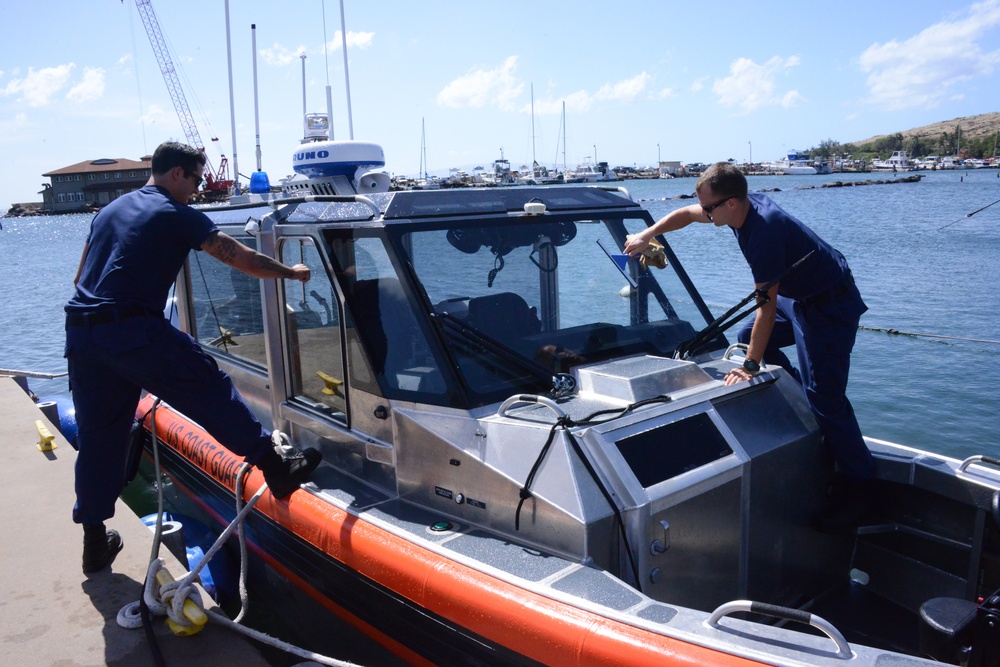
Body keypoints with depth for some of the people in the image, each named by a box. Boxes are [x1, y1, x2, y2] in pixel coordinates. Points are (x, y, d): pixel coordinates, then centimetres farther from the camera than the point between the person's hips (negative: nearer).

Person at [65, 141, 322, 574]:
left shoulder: (110, 210, 23)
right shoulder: (177, 215, 0)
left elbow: (80, 278, 27)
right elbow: (240, 259, -1)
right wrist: (291, 272, 11)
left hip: (79, 330, 8)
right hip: (133, 328, -8)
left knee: (97, 437, 12)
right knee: (208, 388, -1)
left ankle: (95, 541, 21)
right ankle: (275, 466, 0)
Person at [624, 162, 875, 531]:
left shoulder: (765, 231, -32)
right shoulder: (746, 203, -5)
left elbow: (766, 306, -30)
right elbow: (685, 214, 12)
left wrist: (751, 365, -25)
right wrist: (645, 235, 8)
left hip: (830, 306, -10)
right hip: (799, 295, 10)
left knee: (825, 397, -10)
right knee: (746, 337, 15)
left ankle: (858, 489, 3)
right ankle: (802, 402, 19)